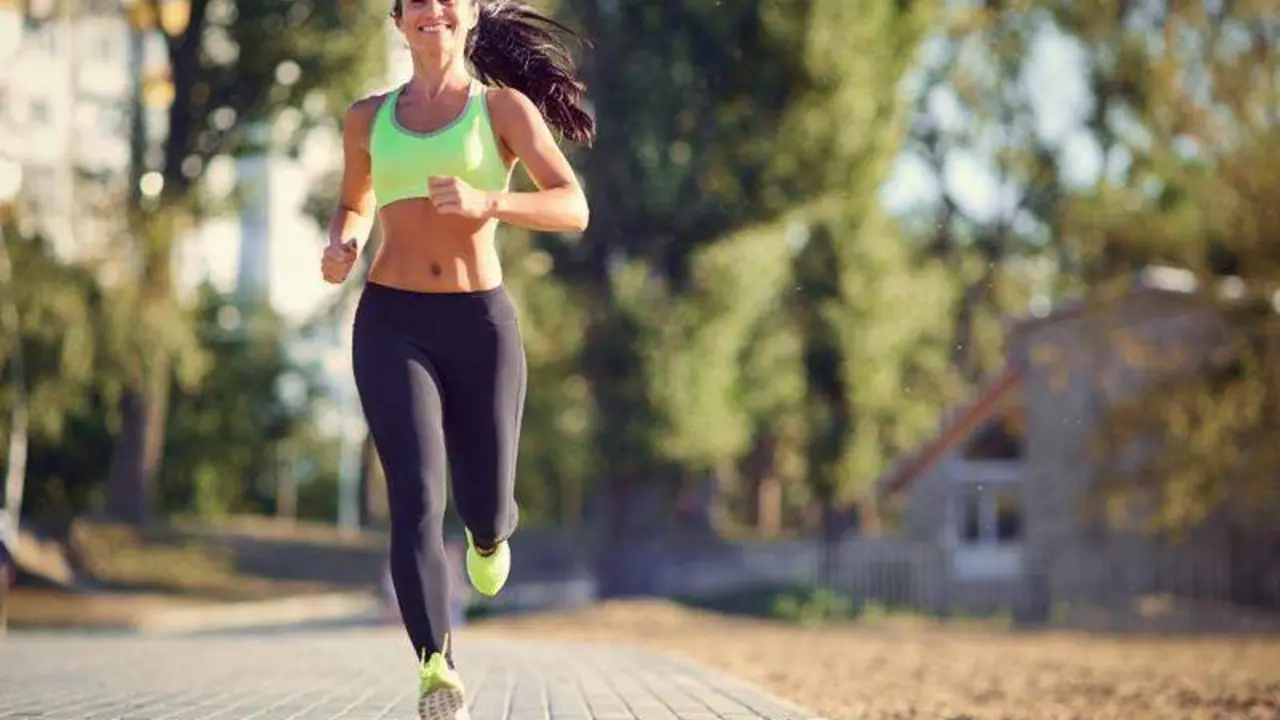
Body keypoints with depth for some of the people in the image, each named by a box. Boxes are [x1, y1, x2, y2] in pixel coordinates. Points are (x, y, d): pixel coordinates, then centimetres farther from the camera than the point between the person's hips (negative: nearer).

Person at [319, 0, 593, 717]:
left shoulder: (506, 108, 2)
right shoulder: (369, 118, 12)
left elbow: (574, 209, -9)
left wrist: (485, 204, -26)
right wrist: (342, 248, 6)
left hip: (480, 321, -1)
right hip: (391, 324, 1)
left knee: (484, 505, 10)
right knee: (417, 498, -18)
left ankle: (490, 533, 49)